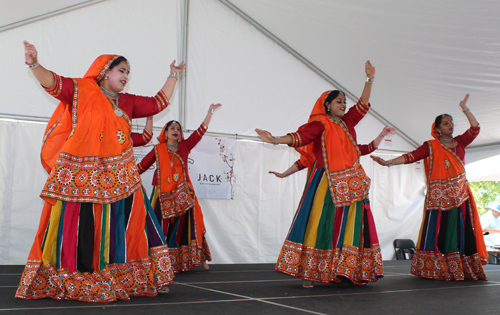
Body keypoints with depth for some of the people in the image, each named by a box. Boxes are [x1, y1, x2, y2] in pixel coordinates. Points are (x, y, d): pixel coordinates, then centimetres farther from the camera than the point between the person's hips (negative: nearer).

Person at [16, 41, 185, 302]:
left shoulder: (127, 102, 17)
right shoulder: (81, 90, 3)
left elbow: (158, 103, 24)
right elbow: (53, 83, -9)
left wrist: (173, 77, 26)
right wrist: (35, 65, -27)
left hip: (119, 180, 5)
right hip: (81, 179, -5)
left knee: (124, 227, 4)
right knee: (80, 229, -3)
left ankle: (126, 281, 12)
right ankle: (67, 284, 9)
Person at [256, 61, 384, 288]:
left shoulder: (347, 122, 16)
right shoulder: (320, 124, -3)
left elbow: (363, 105, 20)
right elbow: (300, 137, -16)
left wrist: (370, 79, 15)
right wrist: (276, 140, -31)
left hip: (352, 185, 6)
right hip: (327, 184, -6)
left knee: (351, 227, 6)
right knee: (320, 226, -7)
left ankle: (354, 272, 12)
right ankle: (308, 272, -2)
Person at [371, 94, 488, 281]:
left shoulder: (460, 142, 14)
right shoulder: (431, 146, 2)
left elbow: (475, 129, 6)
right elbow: (410, 157, -7)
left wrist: (465, 109, 1)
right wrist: (388, 163, -18)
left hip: (460, 195, 4)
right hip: (439, 196, -4)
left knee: (461, 230, 0)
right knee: (438, 231, -6)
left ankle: (463, 269, 3)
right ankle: (434, 270, -2)